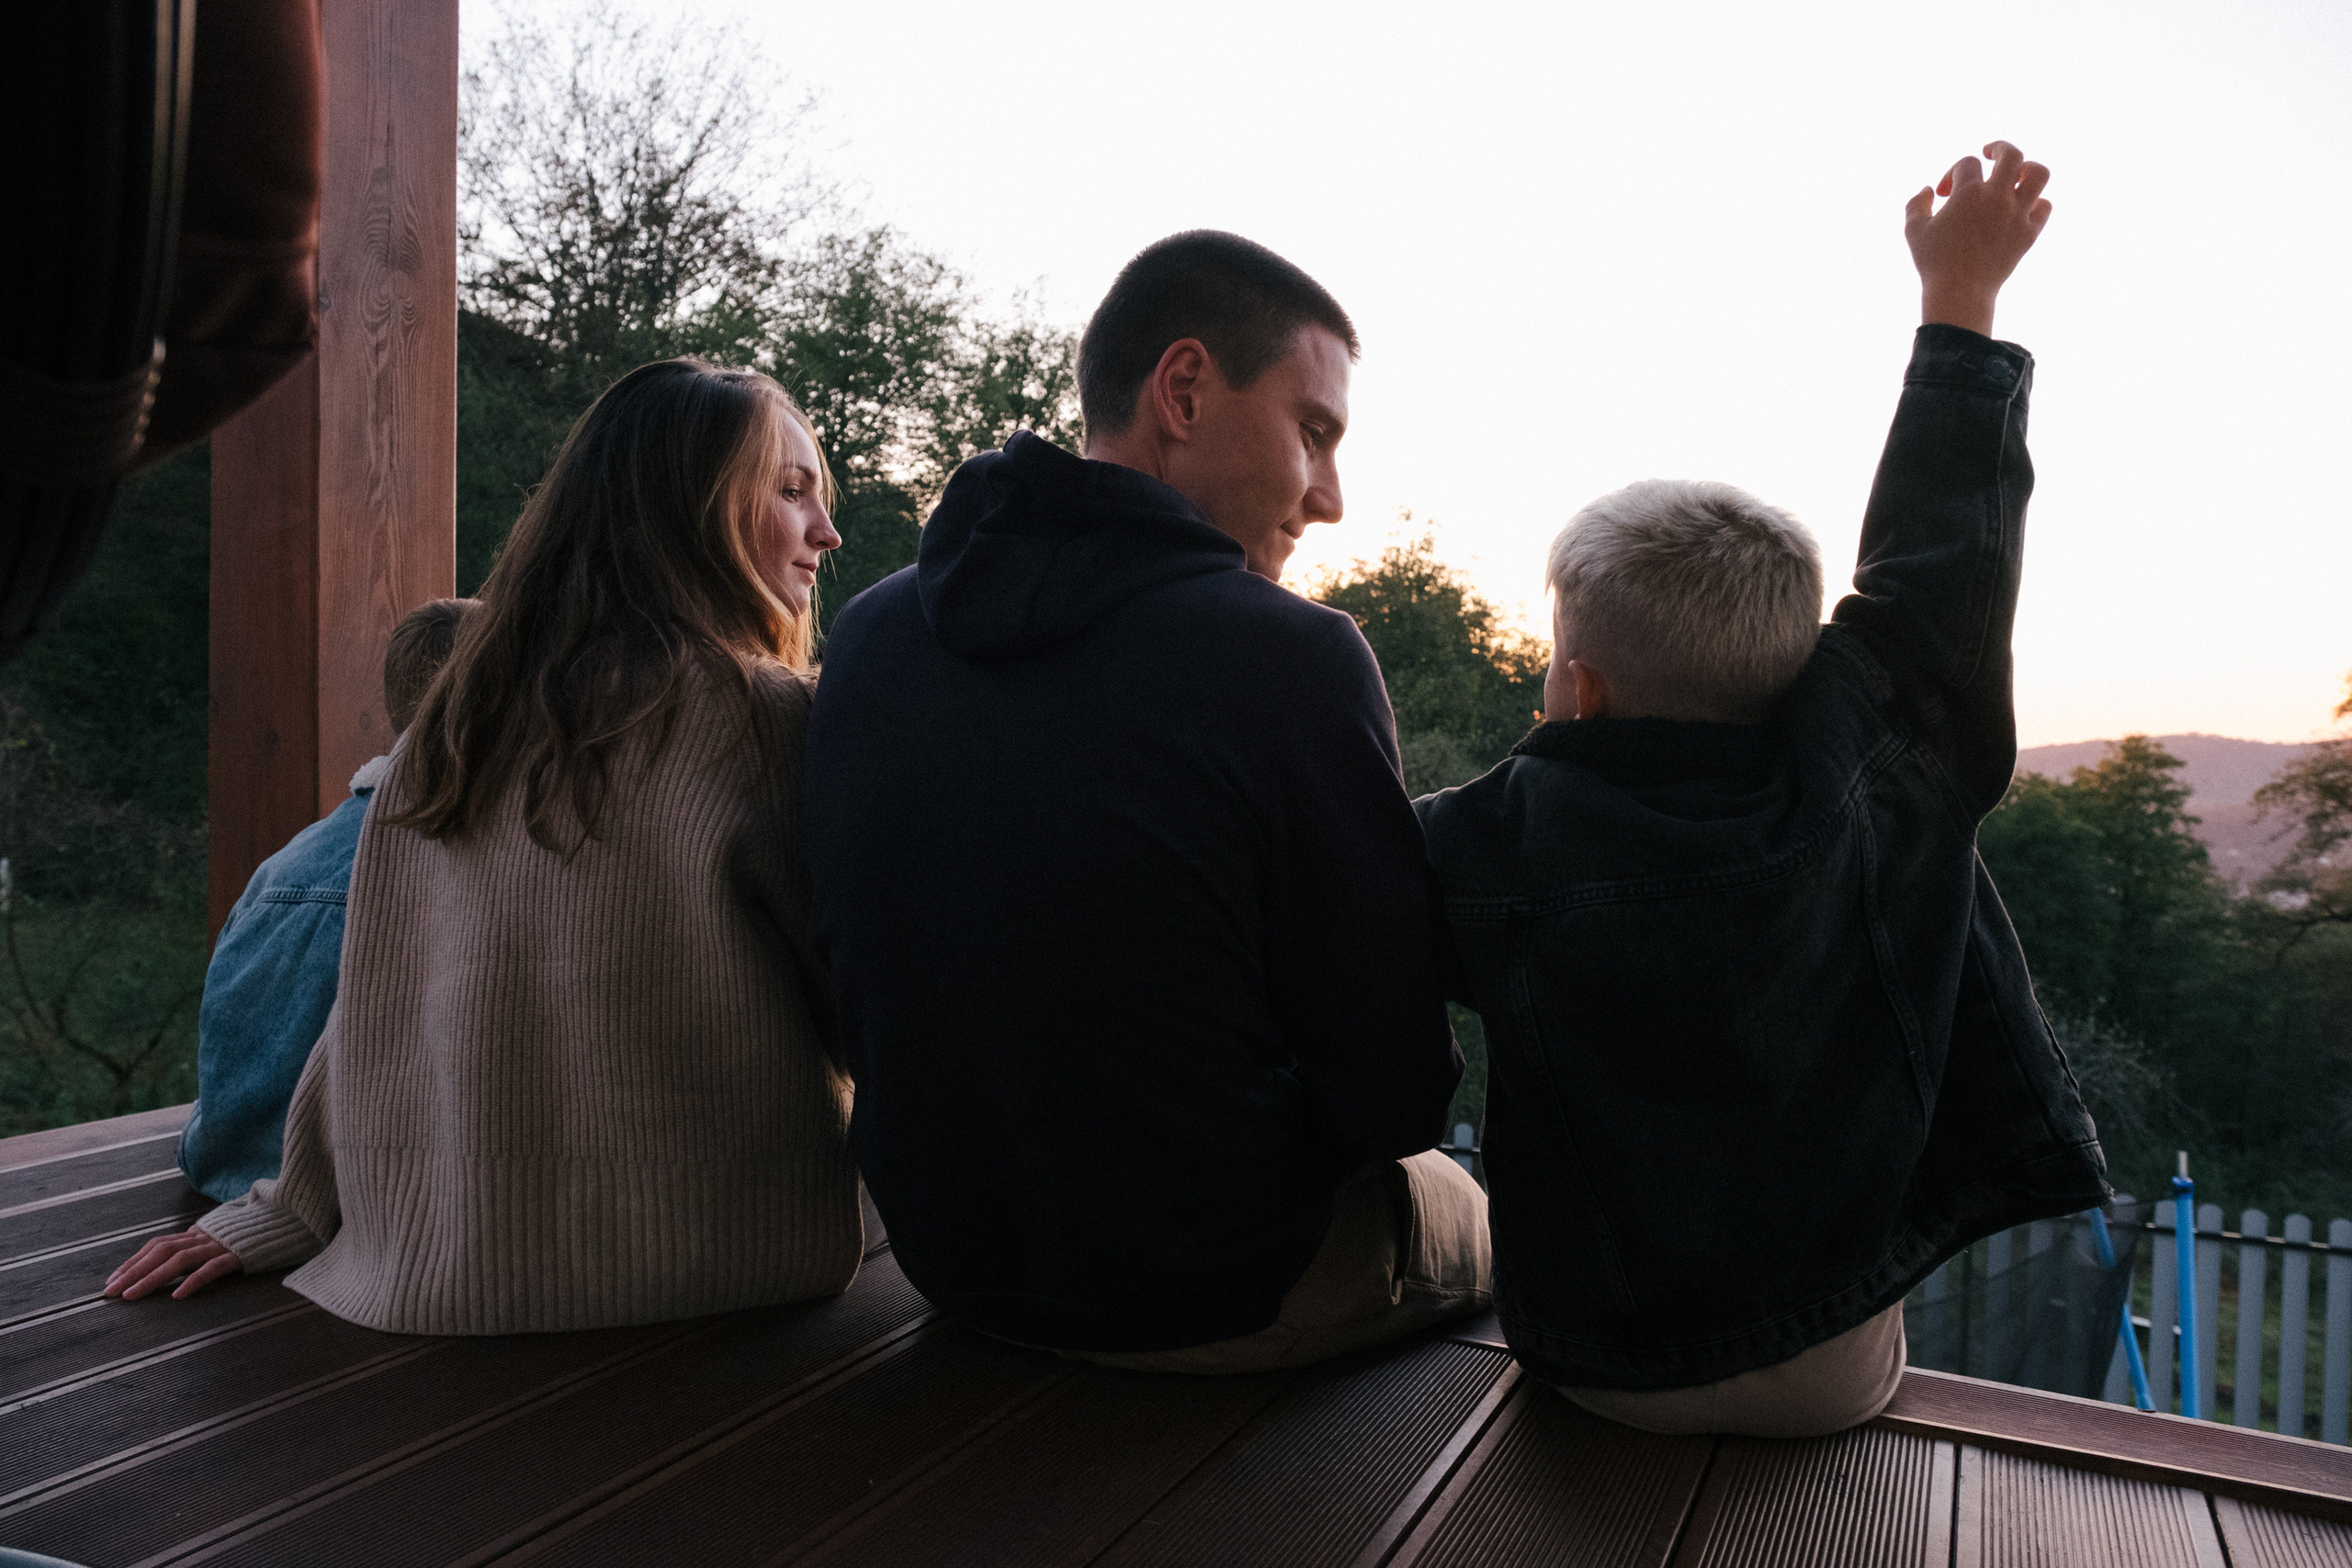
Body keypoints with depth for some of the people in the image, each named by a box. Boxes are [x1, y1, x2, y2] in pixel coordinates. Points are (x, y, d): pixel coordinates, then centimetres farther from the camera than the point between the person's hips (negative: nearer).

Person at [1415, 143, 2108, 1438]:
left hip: (1605, 1371, -2)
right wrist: (1960, 300, 8)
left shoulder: (1508, 846, -22)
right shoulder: (1865, 793, -16)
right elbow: (1935, 561, -4)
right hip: (1837, 1367, 3)